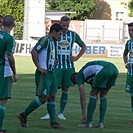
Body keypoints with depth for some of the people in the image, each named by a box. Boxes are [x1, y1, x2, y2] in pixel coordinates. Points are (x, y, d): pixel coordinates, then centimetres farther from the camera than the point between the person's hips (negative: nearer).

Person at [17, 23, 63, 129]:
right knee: (43, 98, -8)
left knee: (52, 96, 7)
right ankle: (23, 115, 4)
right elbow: (34, 52, -23)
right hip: (44, 73, -10)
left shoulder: (51, 42, 16)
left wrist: (52, 62, 14)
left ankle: (53, 122, 10)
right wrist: (39, 67, -21)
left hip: (51, 73, 10)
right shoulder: (45, 40, -14)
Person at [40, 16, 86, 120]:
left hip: (69, 66, 2)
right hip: (56, 66, -2)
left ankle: (61, 113, 10)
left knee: (65, 89, 3)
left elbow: (84, 47, 18)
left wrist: (77, 57, 6)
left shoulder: (73, 35, 6)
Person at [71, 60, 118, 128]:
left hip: (104, 71, -8)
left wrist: (83, 114, 18)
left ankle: (88, 122, 16)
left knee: (93, 94, 12)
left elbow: (82, 97, 14)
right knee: (103, 95, 23)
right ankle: (101, 122, 18)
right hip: (114, 69, 8)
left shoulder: (79, 76, 20)